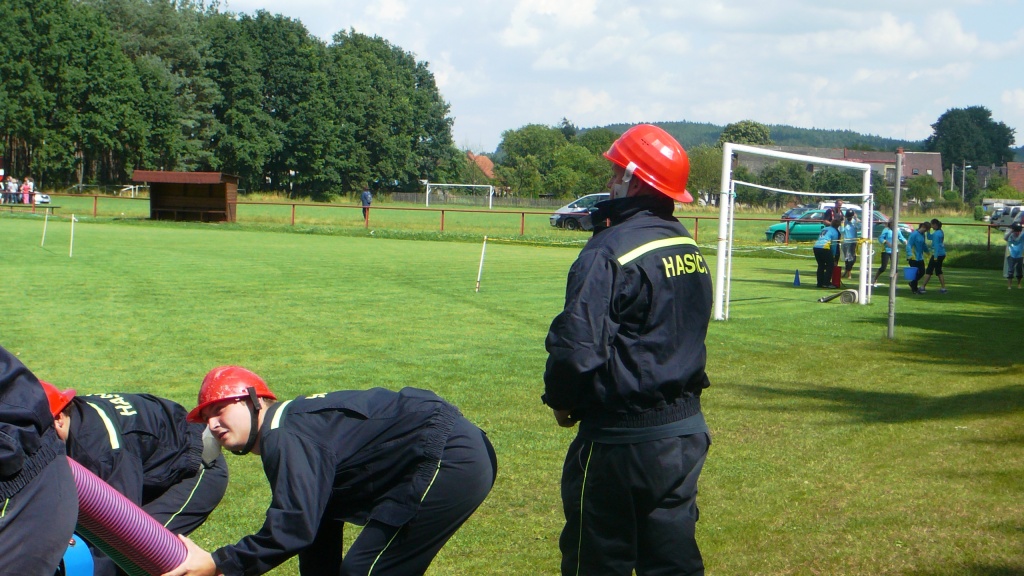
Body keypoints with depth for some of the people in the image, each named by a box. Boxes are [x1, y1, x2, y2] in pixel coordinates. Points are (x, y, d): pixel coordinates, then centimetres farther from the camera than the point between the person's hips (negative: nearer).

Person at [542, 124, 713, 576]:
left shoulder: (611, 252, -19)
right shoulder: (691, 248, 7)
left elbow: (577, 347, -24)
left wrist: (561, 401, -8)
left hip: (622, 440, -8)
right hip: (687, 431, 8)